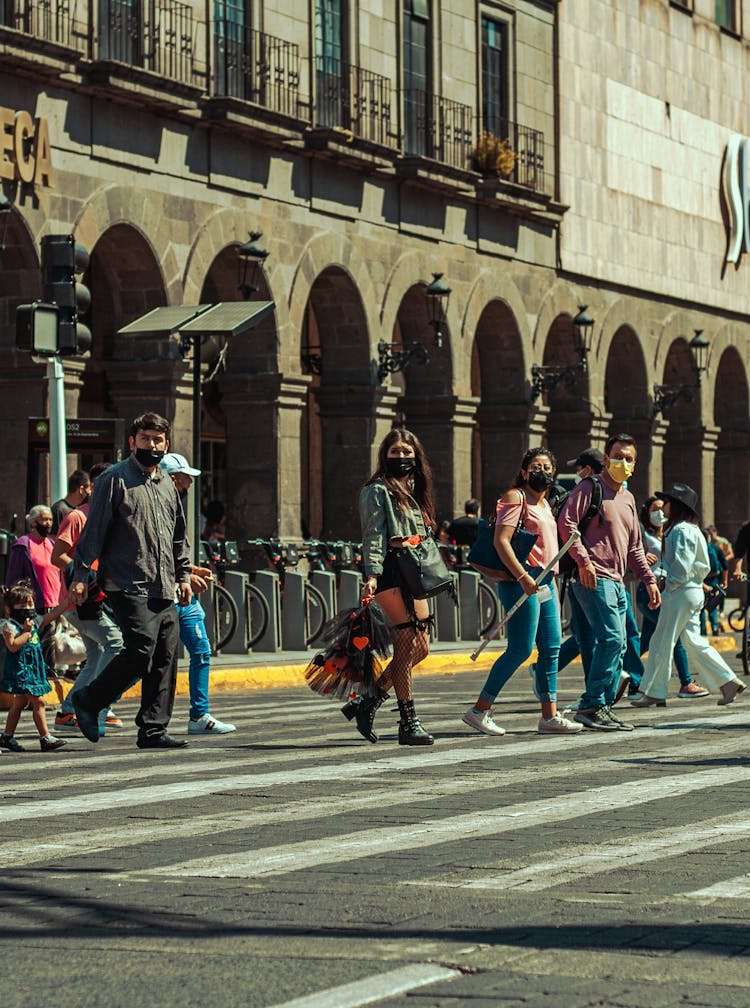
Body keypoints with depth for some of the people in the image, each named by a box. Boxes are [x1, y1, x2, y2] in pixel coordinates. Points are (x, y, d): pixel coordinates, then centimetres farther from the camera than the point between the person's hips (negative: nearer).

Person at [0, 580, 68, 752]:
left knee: (20, 702, 14)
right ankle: (45, 738, -10)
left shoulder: (35, 623, 12)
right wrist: (26, 631, -18)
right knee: (38, 701, -12)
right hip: (20, 670, -9)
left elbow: (53, 613, 14)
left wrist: (69, 600, 8)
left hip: (33, 670, 9)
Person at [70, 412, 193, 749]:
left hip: (163, 589, 7)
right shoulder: (115, 479, -1)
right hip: (127, 585, -7)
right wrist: (81, 574, -9)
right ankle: (89, 700, -2)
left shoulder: (167, 485, 20)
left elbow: (179, 536, 29)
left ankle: (153, 730, 5)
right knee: (142, 648, -19)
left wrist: (183, 575, 21)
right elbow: (94, 529, -4)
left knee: (166, 656, 0)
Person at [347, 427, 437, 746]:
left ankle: (367, 703, 14)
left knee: (420, 647, 5)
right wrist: (371, 575, -21)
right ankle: (408, 722, -7)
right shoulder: (378, 491, -2)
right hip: (391, 572, -9)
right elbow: (373, 536, -11)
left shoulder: (414, 492, 22)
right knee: (407, 645, -11)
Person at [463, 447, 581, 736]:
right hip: (522, 581, -9)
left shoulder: (545, 503, 20)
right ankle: (480, 710, -2)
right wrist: (523, 576, -22)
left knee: (551, 648, 5)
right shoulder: (516, 497, -7)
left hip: (545, 582, 9)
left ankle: (550, 716, 7)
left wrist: (552, 581, 20)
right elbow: (501, 541, -16)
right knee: (521, 649, -9)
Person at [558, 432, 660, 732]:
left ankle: (603, 708, 10)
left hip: (617, 582, 9)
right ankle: (590, 705, -16)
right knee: (612, 638, -18)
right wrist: (583, 560, -22)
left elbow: (634, 547, 29)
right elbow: (566, 522, -14)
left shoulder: (627, 498, 22)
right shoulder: (590, 488, -3)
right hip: (594, 579, -9)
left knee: (618, 645, 6)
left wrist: (649, 578, 21)